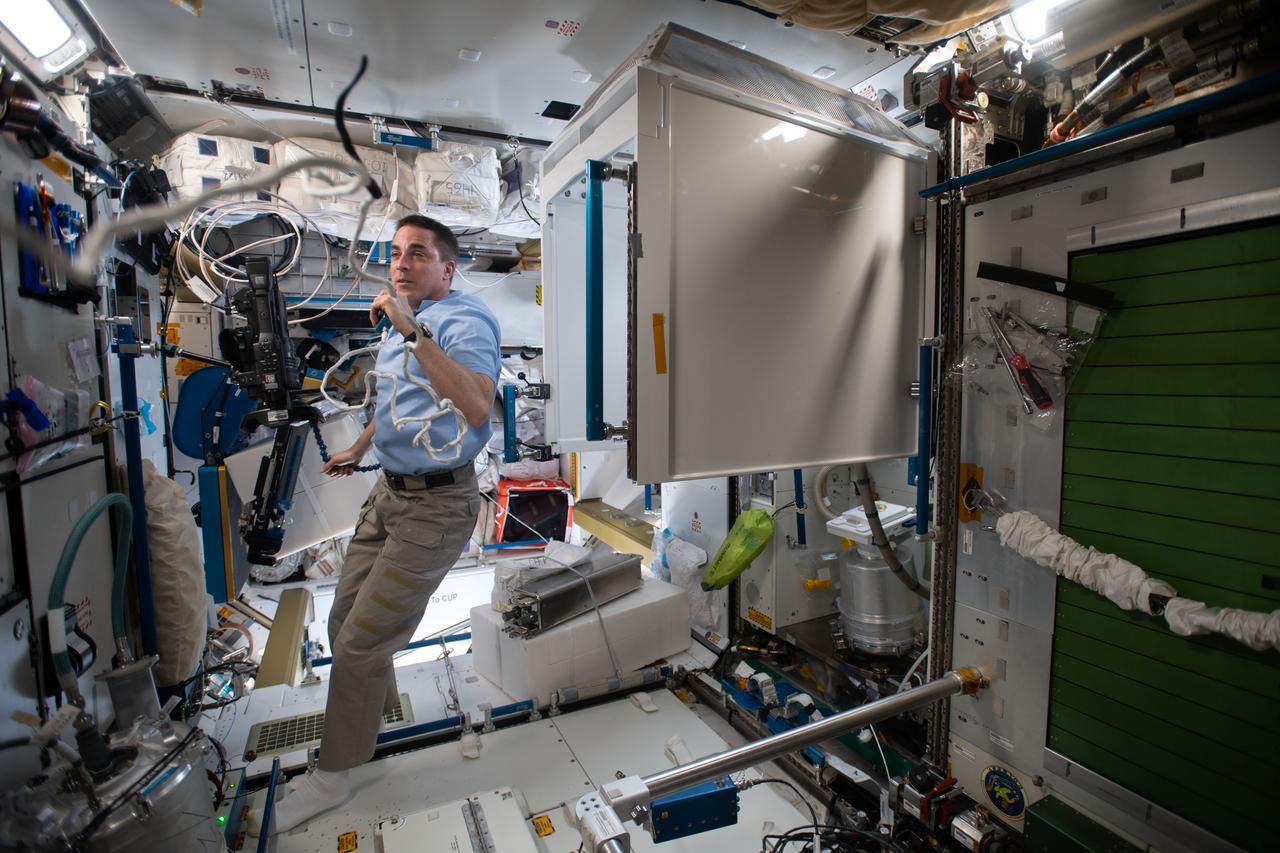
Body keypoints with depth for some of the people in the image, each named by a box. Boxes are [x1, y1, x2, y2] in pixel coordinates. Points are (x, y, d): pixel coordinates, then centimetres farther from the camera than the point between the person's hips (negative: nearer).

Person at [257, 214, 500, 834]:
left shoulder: (465, 321, -16)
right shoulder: (400, 322, 12)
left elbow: (477, 408, -36)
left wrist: (414, 332, -36)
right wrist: (360, 448, 34)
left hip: (435, 505, -9)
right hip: (389, 491, 9)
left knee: (358, 644, 1)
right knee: (344, 621, 19)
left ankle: (331, 778, 25)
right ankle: (380, 705, 46)